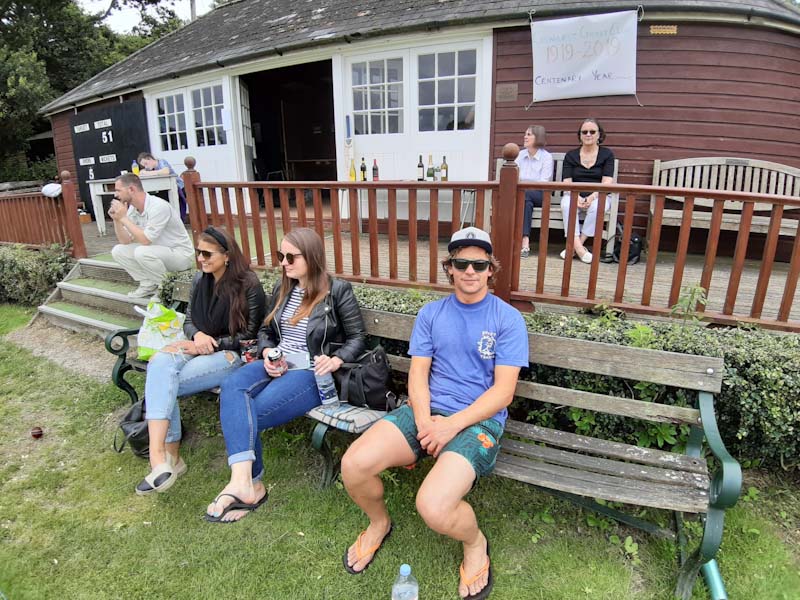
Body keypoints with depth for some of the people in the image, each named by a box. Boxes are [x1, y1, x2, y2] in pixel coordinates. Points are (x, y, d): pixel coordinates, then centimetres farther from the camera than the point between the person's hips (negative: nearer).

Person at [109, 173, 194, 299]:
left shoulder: (158, 206, -24)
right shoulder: (132, 209, 1)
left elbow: (145, 240, -28)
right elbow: (125, 242, 4)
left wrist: (124, 218, -22)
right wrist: (116, 219, -9)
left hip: (181, 254, -8)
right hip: (158, 252, 8)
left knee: (142, 252, -32)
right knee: (118, 251, 0)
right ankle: (148, 284, 5)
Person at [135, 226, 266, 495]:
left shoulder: (249, 285, -8)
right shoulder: (199, 279, 11)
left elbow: (249, 335, -7)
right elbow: (188, 320, 15)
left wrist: (212, 342, -14)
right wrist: (197, 335, -8)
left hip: (232, 353, -6)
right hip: (198, 347, 6)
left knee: (163, 383, -25)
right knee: (160, 364, -28)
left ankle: (168, 457, -16)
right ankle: (162, 457, -30)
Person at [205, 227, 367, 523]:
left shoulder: (337, 290, -3)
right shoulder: (282, 287, 15)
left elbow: (357, 338, 0)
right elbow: (265, 331, 21)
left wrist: (336, 360, -19)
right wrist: (267, 353, -1)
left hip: (311, 372, -5)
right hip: (275, 365, 6)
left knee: (245, 415, -25)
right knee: (231, 388, -28)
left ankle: (248, 483, -9)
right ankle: (244, 482, -35)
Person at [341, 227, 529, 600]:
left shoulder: (508, 319, -2)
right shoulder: (431, 313, 10)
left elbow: (503, 390, -7)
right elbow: (418, 373, 5)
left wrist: (452, 424, -17)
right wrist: (423, 419, -13)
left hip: (478, 419, -3)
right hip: (427, 411, 4)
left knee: (433, 507, -30)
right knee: (353, 465, -20)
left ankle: (475, 543, 9)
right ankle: (379, 523, 16)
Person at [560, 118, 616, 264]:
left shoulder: (607, 154, 6)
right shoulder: (571, 155, 10)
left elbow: (606, 183, -5)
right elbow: (567, 183, -1)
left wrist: (592, 197, -24)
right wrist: (577, 197, -22)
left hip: (598, 197, -1)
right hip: (575, 196, 1)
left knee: (596, 207, -35)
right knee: (567, 205, -34)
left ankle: (575, 246, -27)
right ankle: (579, 249, -37)